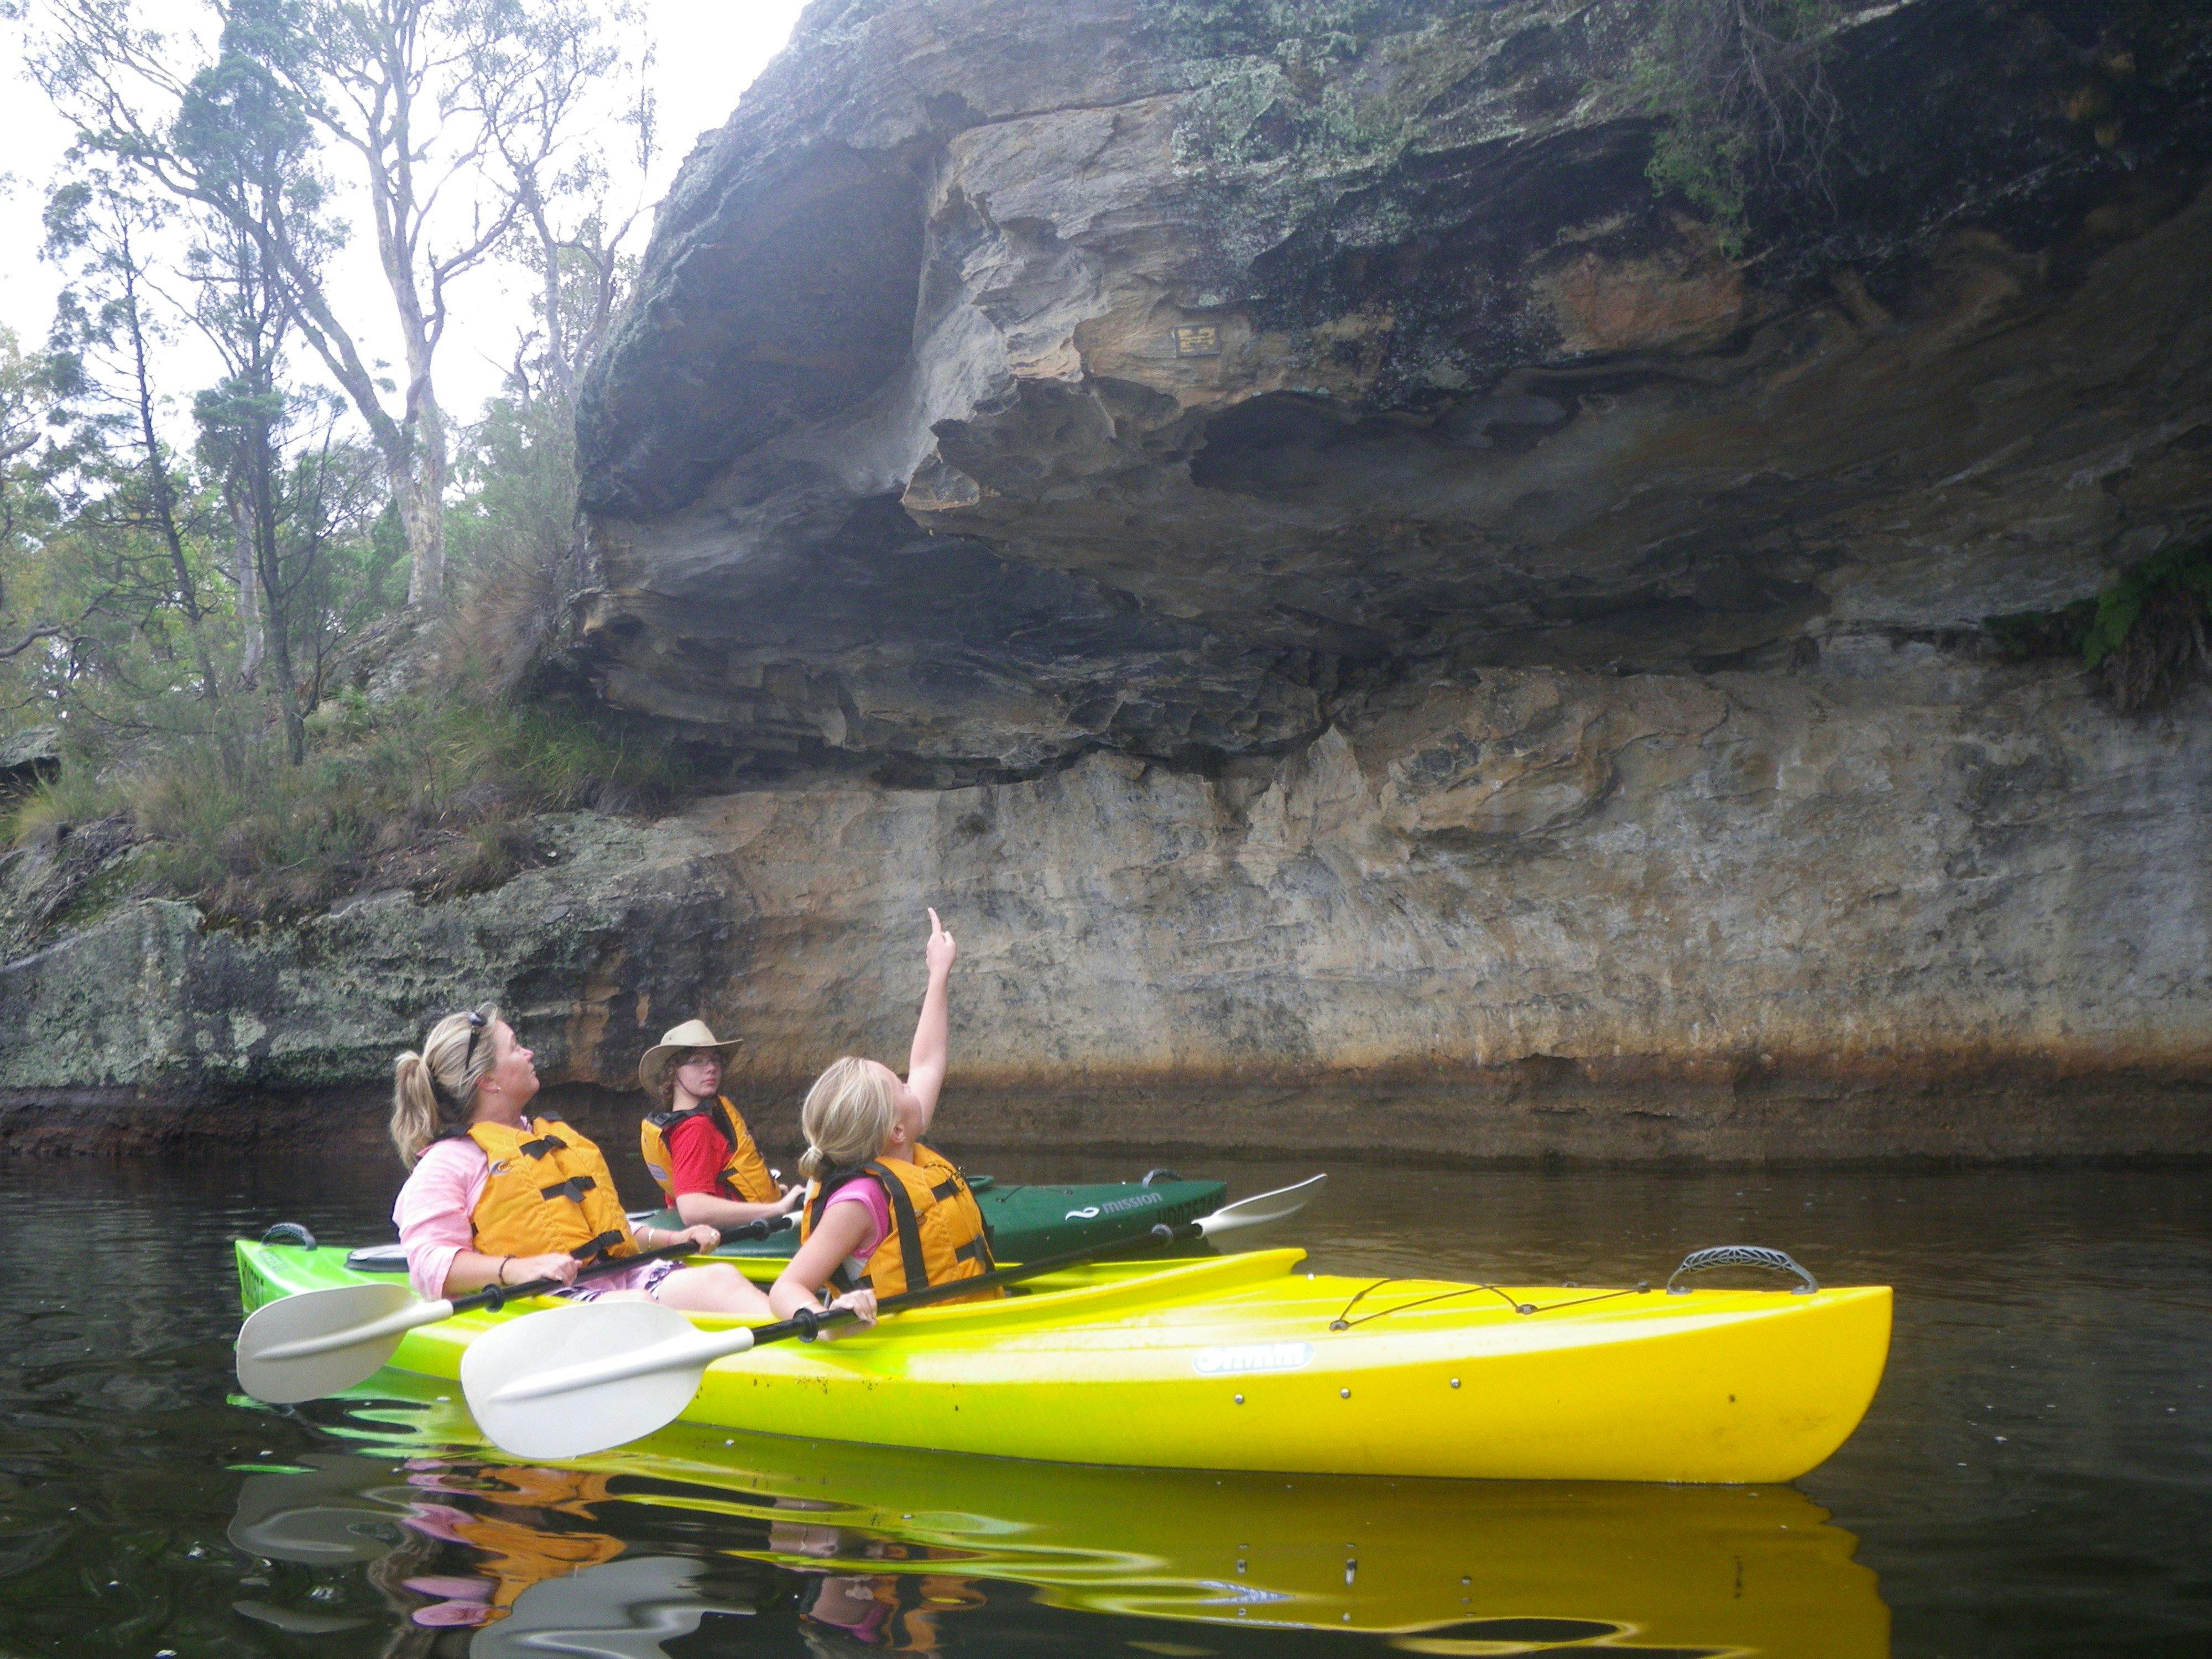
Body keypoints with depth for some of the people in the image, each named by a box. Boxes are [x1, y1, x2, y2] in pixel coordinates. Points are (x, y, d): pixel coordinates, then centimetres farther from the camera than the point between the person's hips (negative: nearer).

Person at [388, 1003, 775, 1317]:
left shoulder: (554, 1134, 32)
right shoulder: (449, 1161, 5)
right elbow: (431, 1264, -8)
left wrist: (672, 1238, 24)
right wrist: (517, 1269, -24)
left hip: (616, 1278, 8)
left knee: (722, 1278, -22)